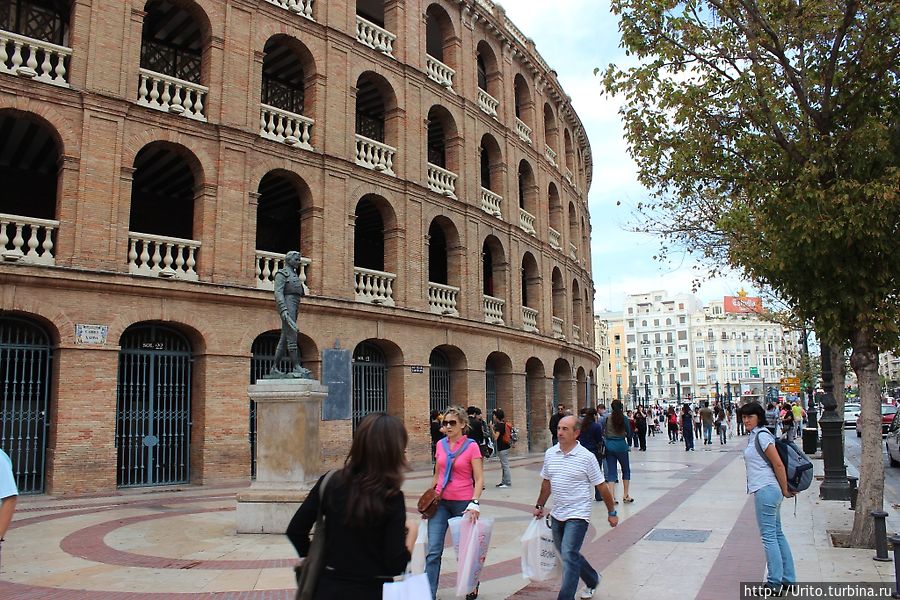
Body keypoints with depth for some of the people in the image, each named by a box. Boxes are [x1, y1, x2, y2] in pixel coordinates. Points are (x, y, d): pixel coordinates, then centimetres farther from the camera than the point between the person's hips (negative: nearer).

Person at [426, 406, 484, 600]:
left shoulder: (471, 447, -9)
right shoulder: (441, 445, 5)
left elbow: (479, 479, -11)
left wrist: (474, 503, -22)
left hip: (462, 503, -4)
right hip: (440, 502, 4)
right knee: (433, 551, -4)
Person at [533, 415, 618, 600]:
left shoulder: (586, 457, -12)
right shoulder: (550, 454, 2)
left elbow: (601, 486, -5)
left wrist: (611, 512, 0)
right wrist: (540, 505, 20)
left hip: (577, 515, -6)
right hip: (557, 514, 6)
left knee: (569, 556, -13)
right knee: (567, 555, 18)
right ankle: (593, 580, 42)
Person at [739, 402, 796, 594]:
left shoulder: (761, 436, -15)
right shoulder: (754, 436, 14)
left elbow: (778, 464, -18)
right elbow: (776, 465, 21)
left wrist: (785, 490, -10)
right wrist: (783, 491, 19)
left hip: (766, 491, -10)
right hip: (768, 491, 10)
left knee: (768, 536, -4)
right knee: (777, 534, 15)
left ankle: (774, 583, 3)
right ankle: (788, 579, 23)